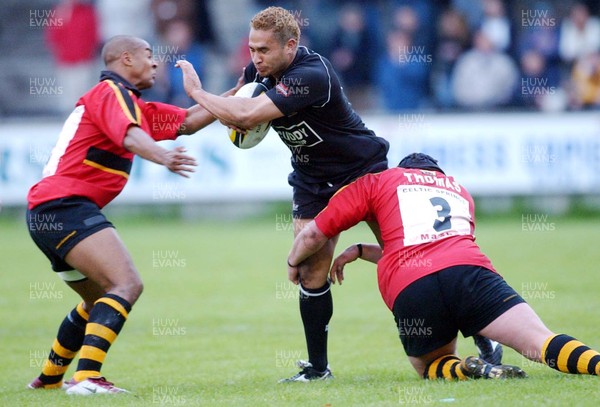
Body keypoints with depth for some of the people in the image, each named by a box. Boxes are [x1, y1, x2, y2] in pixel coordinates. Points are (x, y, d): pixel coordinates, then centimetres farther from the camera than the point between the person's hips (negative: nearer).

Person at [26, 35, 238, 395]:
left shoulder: (129, 102, 24)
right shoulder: (111, 92, -7)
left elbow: (188, 121, 24)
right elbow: (130, 135, -29)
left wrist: (235, 94, 16)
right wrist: (163, 157, -47)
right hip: (66, 206, -11)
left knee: (101, 298, 27)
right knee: (127, 285, -22)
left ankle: (50, 377, 36)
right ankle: (87, 377, -33)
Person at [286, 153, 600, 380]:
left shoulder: (375, 182, 27)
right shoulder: (459, 190, 38)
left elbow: (312, 234, 26)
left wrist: (293, 263, 46)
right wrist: (361, 251, 51)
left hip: (409, 291, -1)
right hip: (467, 269, 1)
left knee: (430, 366, 23)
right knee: (540, 342, -12)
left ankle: (470, 371, -11)